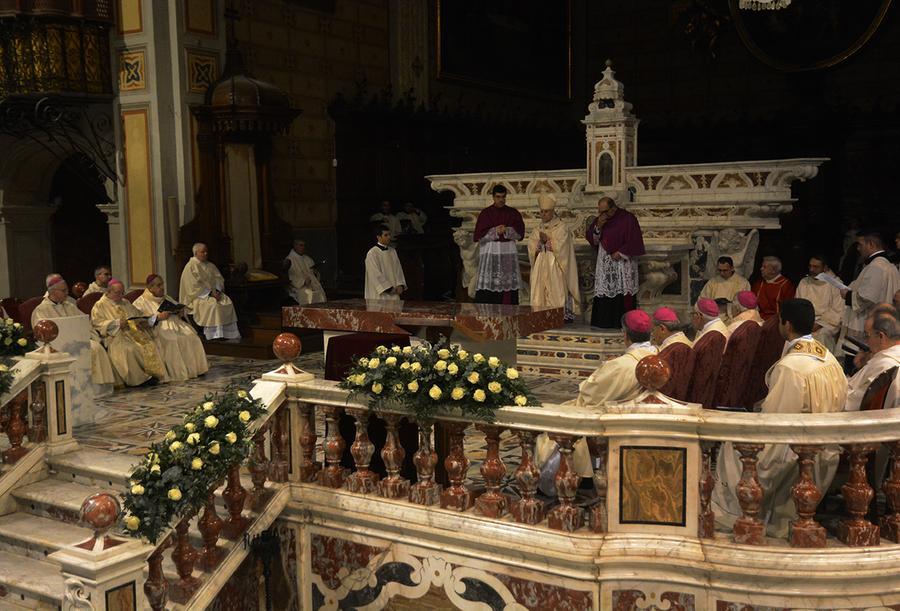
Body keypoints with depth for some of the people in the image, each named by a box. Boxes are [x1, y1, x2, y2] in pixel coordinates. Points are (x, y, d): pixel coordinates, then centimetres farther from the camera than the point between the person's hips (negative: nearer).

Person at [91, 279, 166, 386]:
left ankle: (152, 373, -25)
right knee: (129, 349, -37)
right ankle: (138, 378, -29)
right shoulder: (99, 306, 7)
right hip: (115, 336, -5)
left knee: (150, 344, -24)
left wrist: (143, 321, 3)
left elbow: (138, 314, 28)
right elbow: (97, 322, -6)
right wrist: (117, 323, -16)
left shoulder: (125, 303, 26)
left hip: (134, 332, 6)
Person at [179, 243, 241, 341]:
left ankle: (230, 334, -23)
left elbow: (219, 279, 11)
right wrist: (210, 293, -19)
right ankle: (216, 335, -31)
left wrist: (217, 291, -10)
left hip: (213, 292, 6)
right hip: (197, 295, -6)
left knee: (227, 302, -21)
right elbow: (194, 286, -12)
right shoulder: (191, 267, -3)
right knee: (213, 304, -34)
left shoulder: (210, 265, 18)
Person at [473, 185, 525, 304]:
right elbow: (480, 235, -1)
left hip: (509, 252, 2)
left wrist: (507, 230, -14)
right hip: (490, 252, -2)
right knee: (489, 285, -8)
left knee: (508, 284, -1)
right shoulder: (485, 213, 4)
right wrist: (495, 231, -15)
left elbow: (520, 233, 4)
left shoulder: (513, 213, 9)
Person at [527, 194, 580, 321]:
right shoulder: (538, 229, 16)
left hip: (555, 265, -5)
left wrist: (547, 240, -15)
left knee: (556, 292, -10)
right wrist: (540, 242, -11)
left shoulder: (561, 227, 0)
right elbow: (531, 246, 6)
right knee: (540, 290, -1)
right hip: (541, 265, 5)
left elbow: (560, 246, -11)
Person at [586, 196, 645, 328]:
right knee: (604, 292, 0)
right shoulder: (600, 219, 8)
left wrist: (620, 253, -12)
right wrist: (598, 227, -11)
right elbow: (591, 239, 5)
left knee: (623, 293, -6)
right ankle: (605, 321, 2)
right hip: (604, 263, 5)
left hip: (622, 262, -5)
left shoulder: (627, 218, -9)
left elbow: (634, 241, -9)